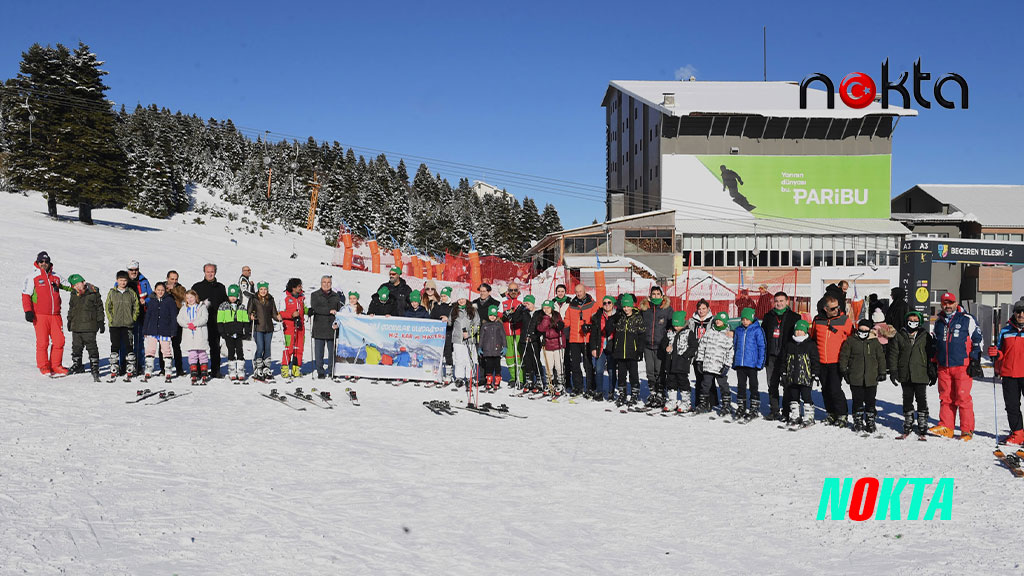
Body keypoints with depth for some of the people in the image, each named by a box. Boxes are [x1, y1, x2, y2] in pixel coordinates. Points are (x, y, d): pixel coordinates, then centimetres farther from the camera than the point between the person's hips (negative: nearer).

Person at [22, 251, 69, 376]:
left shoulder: (56, 277, 15)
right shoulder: (32, 277, 4)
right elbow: (26, 295, 0)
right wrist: (28, 311, -10)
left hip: (55, 315, 4)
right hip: (40, 316, -4)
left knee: (59, 341, 0)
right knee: (43, 342, -4)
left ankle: (56, 366, 11)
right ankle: (43, 367, 8)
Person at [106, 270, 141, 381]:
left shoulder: (131, 293, 5)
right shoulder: (112, 293, 6)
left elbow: (136, 307, 9)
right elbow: (108, 307, 8)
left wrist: (132, 319, 0)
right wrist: (111, 319, -2)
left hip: (128, 325, 0)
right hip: (114, 325, 0)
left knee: (129, 347, -2)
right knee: (115, 347, 1)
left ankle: (129, 372, 1)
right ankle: (113, 371, 5)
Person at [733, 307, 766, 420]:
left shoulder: (757, 330, -6)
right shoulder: (738, 330, 8)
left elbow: (761, 347, -5)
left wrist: (760, 362, -11)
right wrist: (734, 362, 13)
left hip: (752, 363, -4)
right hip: (739, 363, 5)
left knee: (753, 386, 3)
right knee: (741, 386, 10)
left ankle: (755, 409, 10)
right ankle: (741, 408, 19)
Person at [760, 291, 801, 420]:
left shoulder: (794, 317, 4)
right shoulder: (768, 317, 13)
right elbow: (762, 335, 18)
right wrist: (763, 354, 9)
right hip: (771, 357, 4)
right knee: (772, 385, 6)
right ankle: (774, 410, 13)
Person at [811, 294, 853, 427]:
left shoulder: (844, 320, -3)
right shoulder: (818, 320, 4)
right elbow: (812, 338, 18)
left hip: (837, 361, -4)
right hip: (821, 362, 4)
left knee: (835, 389, -12)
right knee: (826, 390, 9)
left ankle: (842, 416, -1)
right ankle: (831, 414, 21)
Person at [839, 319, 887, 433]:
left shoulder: (875, 342, 6)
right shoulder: (851, 341, 2)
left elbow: (881, 358, 10)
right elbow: (844, 356, 5)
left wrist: (882, 372, 5)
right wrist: (844, 370, -1)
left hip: (871, 379, 1)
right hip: (855, 379, -1)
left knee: (870, 401, 5)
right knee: (857, 401, 5)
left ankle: (870, 422, 15)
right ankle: (858, 422, 15)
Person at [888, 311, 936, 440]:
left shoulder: (926, 336, 3)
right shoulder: (899, 336, 6)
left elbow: (932, 355, 5)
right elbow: (893, 354, 7)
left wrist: (933, 372, 1)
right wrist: (893, 371, 1)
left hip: (921, 375, -2)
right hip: (905, 374, 2)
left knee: (922, 400, 0)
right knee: (907, 400, 10)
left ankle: (922, 427, 7)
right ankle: (908, 425, 20)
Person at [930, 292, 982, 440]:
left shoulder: (967, 320, 2)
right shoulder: (939, 322, 16)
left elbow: (977, 340, 2)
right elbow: (935, 344, 25)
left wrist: (975, 361, -4)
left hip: (962, 366, -5)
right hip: (943, 367, 5)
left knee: (963, 397, -6)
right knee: (946, 397, 6)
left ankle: (967, 430, 1)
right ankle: (946, 427, 13)